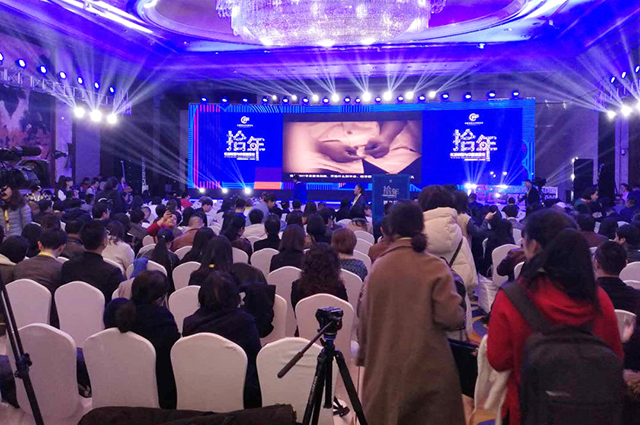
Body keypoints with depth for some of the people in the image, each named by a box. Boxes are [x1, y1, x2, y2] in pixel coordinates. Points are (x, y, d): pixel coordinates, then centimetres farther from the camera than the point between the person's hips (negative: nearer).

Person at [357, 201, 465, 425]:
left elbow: (365, 318, 3)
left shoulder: (378, 267, -3)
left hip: (384, 365, 3)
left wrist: (364, 356, 16)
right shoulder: (435, 267, -13)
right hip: (428, 366, -2)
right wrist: (460, 314, 6)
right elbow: (452, 318, -17)